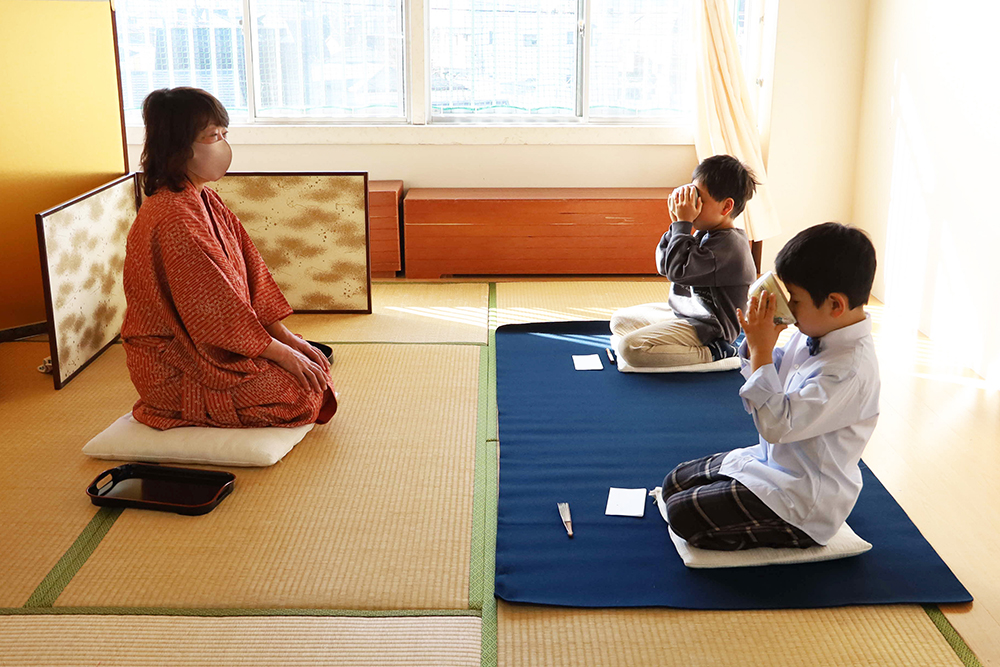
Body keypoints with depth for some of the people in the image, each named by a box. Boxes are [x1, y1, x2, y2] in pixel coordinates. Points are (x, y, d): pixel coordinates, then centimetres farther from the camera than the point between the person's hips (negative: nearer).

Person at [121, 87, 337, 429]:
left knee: (316, 363, 7)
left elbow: (251, 274, 8)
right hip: (177, 372, -9)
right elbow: (214, 308, -25)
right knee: (301, 393, -14)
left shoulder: (207, 202, 7)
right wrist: (281, 353, -18)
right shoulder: (173, 218, -25)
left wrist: (286, 337, 2)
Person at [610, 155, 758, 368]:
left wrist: (683, 223, -22)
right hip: (682, 313, 11)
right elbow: (663, 265, 9)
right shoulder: (705, 234, 8)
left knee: (630, 348, -26)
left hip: (706, 327, -11)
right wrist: (677, 225, -3)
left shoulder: (729, 244, -23)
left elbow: (678, 271, -30)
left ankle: (711, 353, -13)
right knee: (620, 320, 18)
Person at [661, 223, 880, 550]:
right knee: (674, 483, 11)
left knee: (682, 513, -15)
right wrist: (756, 343, -6)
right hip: (773, 459, 10)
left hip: (804, 498, -10)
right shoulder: (815, 334, -1)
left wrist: (761, 351, -26)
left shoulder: (849, 370, -30)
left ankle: (793, 536, 0)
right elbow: (775, 382, 14)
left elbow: (778, 425, -31)